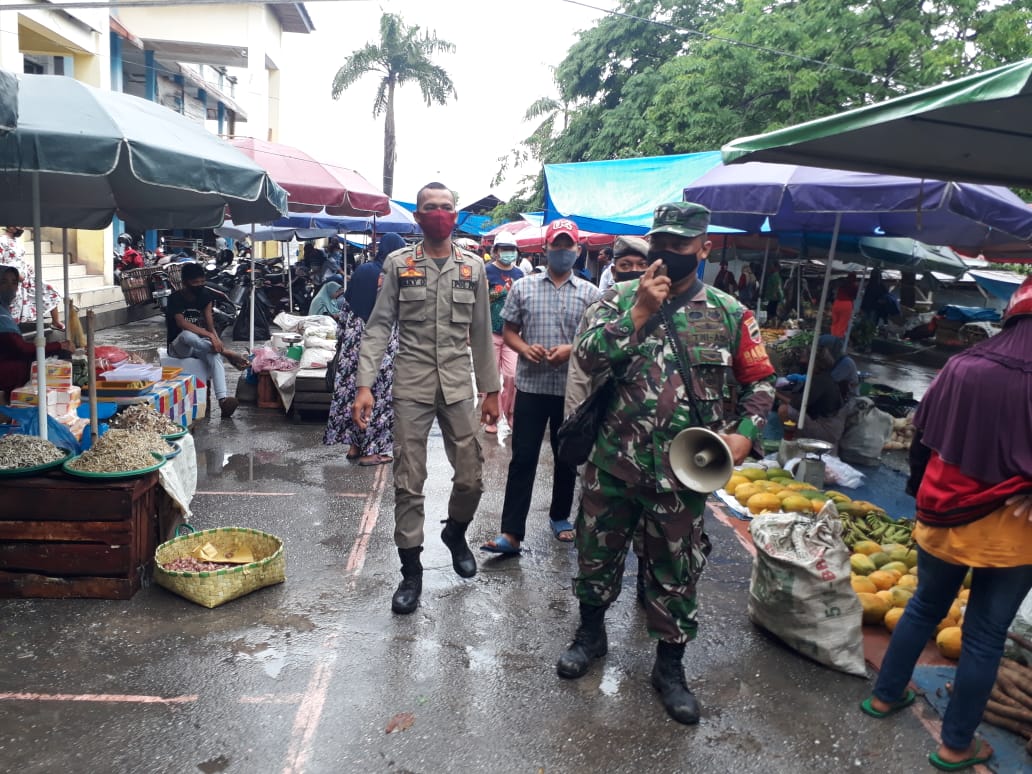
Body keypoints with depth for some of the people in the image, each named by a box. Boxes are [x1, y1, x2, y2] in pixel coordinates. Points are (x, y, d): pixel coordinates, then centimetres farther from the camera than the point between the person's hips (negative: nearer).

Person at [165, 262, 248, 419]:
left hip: (200, 345, 3)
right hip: (178, 346, -3)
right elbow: (182, 324, -27)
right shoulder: (175, 299, -11)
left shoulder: (205, 296, 3)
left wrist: (216, 340, -22)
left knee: (215, 354, -33)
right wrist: (210, 335, -37)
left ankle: (223, 400, -52)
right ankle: (228, 353, -28)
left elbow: (210, 325, -2)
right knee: (187, 335, -40)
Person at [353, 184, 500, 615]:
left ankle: (455, 533, 36)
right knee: (408, 483, 2)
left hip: (458, 386, 2)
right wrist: (365, 384, -10)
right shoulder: (397, 263, 2)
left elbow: (481, 333, 10)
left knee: (471, 478, 5)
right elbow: (379, 326, 0)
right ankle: (411, 570, 17)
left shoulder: (473, 267, 7)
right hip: (411, 386, -1)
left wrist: (491, 390, 9)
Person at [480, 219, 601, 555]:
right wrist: (525, 348, -14)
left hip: (573, 388, 1)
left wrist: (572, 350, -15)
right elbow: (509, 332, 7)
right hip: (530, 386, 0)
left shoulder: (590, 293, 3)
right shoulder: (523, 287, 4)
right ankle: (511, 533, 4)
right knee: (523, 459, 0)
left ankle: (560, 517, 33)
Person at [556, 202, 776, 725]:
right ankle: (591, 633, 42)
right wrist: (640, 312, -19)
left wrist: (745, 432, -7)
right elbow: (588, 357, -13)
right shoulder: (622, 298, 0)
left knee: (676, 570, 12)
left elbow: (760, 381, 8)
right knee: (597, 552, 16)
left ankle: (670, 666, 33)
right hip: (613, 461, 1)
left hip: (681, 470, 0)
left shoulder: (729, 313, 0)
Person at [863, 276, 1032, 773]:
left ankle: (885, 695, 37)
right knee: (985, 634, 12)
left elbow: (923, 442, 1)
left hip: (944, 519, 3)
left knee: (924, 607, 22)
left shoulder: (961, 368, -10)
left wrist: (921, 495, 16)